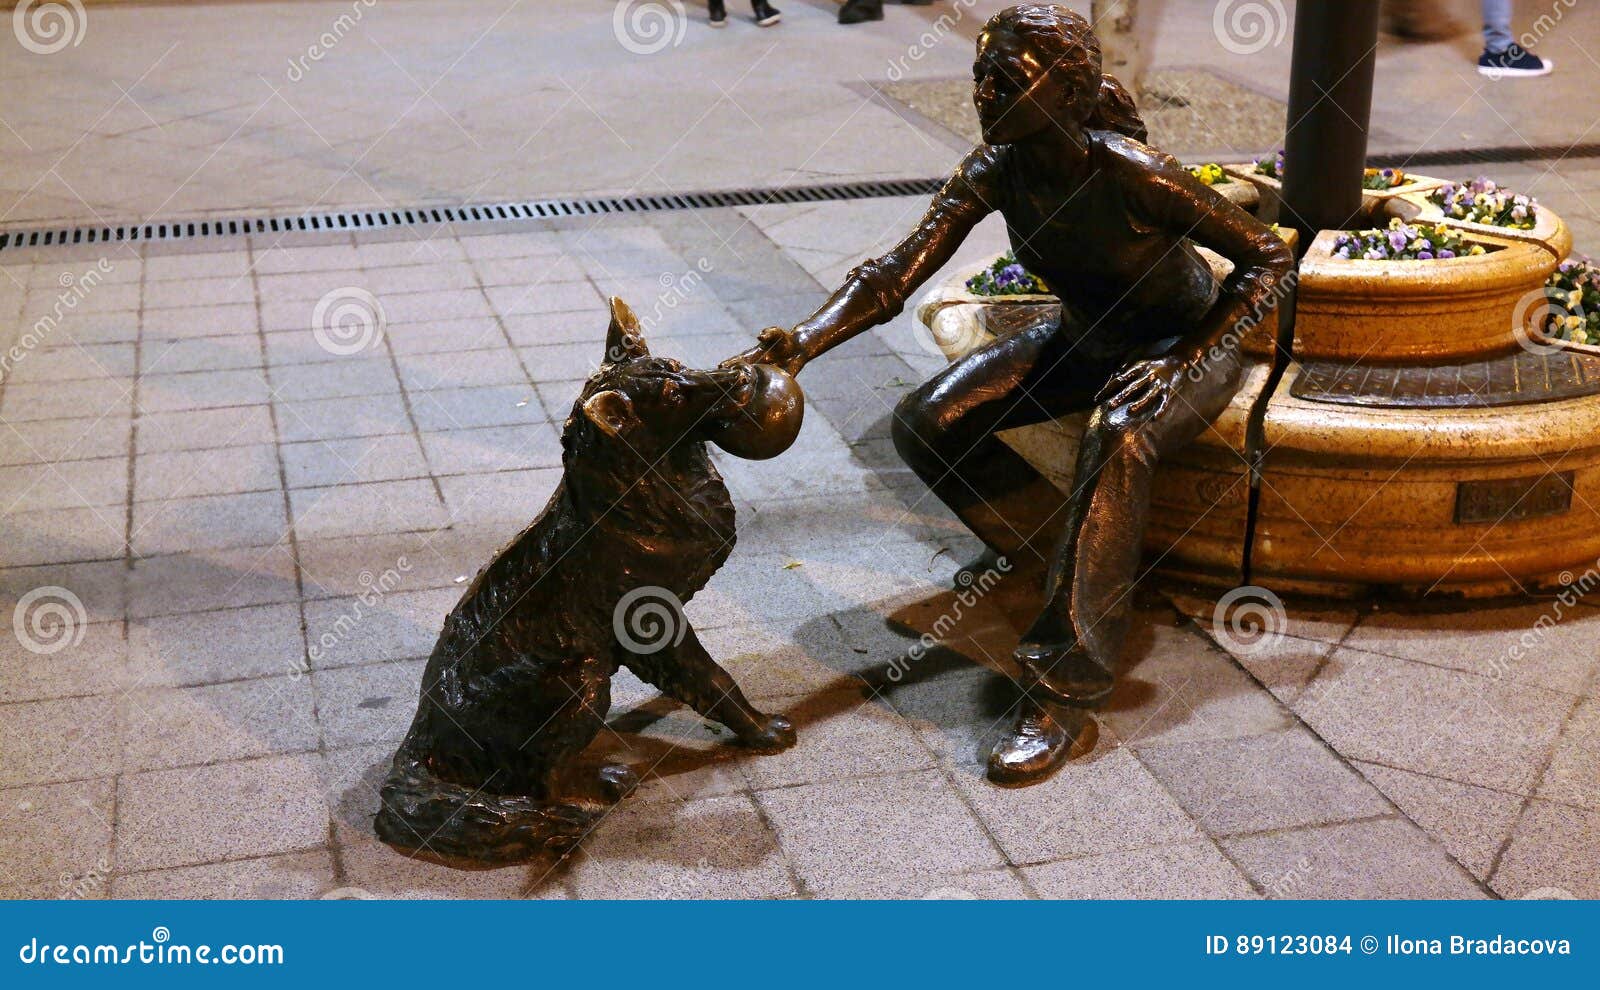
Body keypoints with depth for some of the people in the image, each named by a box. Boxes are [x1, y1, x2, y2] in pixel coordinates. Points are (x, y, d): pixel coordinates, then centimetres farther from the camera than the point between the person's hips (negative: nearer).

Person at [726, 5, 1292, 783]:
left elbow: (1267, 257, -21)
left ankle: (1055, 691, -36)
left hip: (1188, 341, -6)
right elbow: (894, 276, -21)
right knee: (927, 423, -12)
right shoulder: (995, 171, -16)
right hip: (1085, 338, 6)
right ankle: (1087, 568, 2)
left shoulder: (1131, 175, -31)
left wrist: (1180, 360, -31)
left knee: (1117, 441, -39)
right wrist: (795, 348, -37)